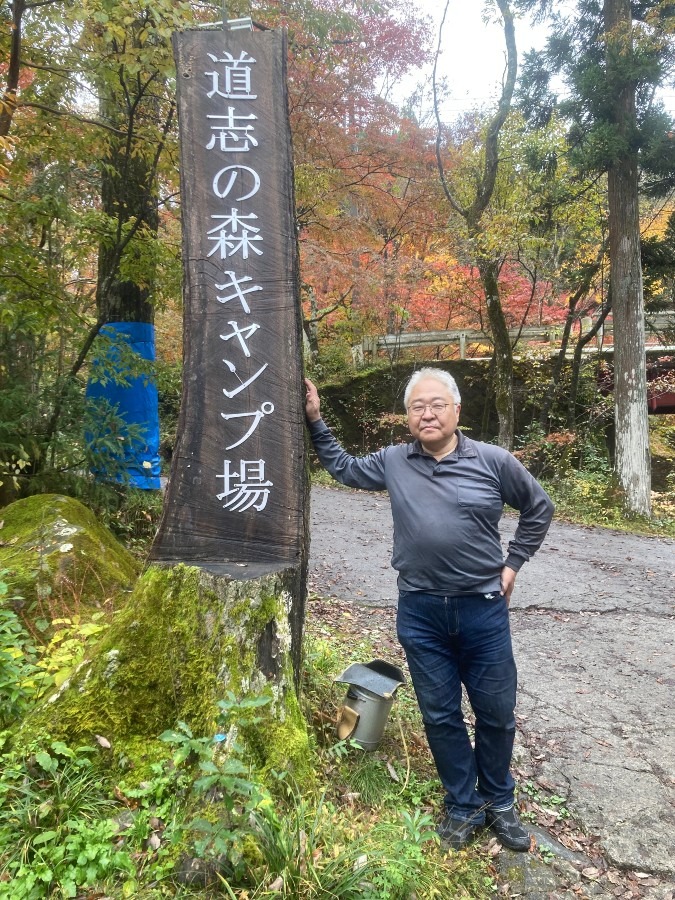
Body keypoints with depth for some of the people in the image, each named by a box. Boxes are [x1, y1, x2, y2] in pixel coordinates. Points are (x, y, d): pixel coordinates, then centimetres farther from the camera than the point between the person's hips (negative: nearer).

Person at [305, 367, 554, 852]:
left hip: (483, 608, -1)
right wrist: (316, 420, 10)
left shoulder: (493, 460, -5)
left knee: (496, 713, 14)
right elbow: (343, 467, 18)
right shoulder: (393, 462, 1)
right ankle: (463, 806, 34)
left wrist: (513, 563, 5)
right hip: (420, 612, 1)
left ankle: (499, 802, 38)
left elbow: (540, 507, 8)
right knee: (441, 715, 13)